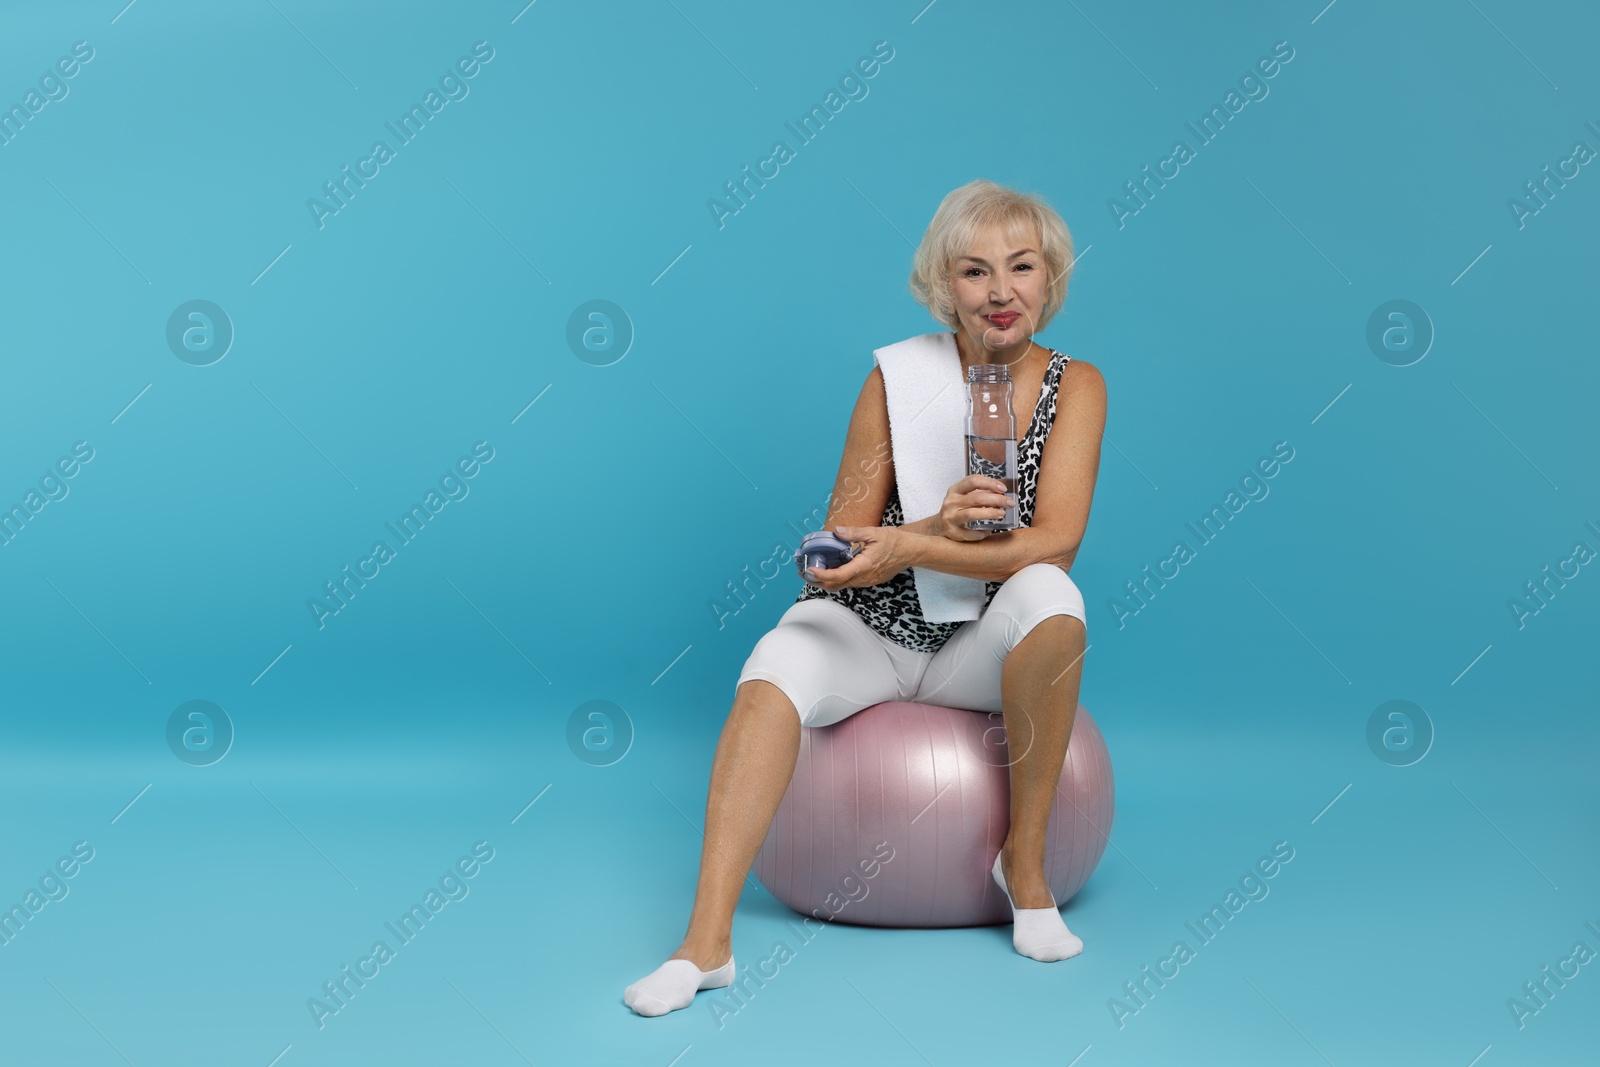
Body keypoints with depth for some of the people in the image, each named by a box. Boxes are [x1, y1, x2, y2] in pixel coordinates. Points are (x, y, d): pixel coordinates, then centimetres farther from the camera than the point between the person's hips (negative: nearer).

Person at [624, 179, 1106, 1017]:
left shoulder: (1074, 387, -3)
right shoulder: (898, 375, -5)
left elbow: (1054, 542, -16)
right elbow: (838, 553, -6)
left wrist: (909, 549, -28)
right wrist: (939, 528, -26)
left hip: (982, 652, 0)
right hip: (867, 634, 0)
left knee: (1050, 596, -32)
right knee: (772, 674, -31)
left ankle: (1025, 855, -18)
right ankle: (707, 941, -34)